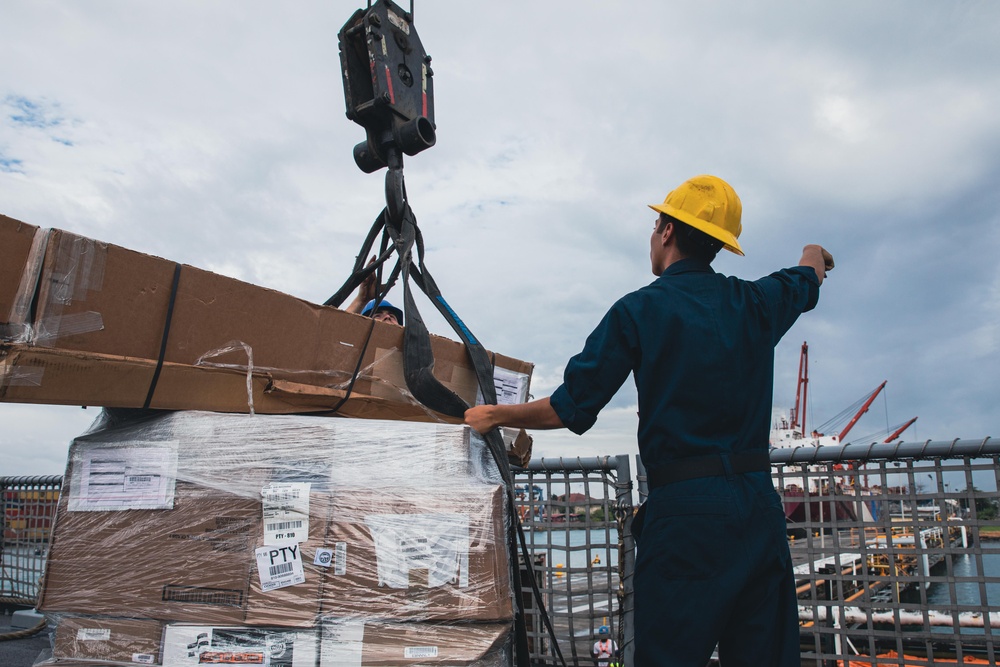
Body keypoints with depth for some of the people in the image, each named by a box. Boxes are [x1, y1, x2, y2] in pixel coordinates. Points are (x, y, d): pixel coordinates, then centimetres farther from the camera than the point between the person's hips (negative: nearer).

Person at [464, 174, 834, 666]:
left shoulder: (639, 311, -4)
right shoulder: (756, 303, 10)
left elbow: (570, 410, -3)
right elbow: (808, 276, 36)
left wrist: (495, 415, 12)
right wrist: (814, 255, 60)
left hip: (683, 510, -5)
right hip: (758, 503, 6)